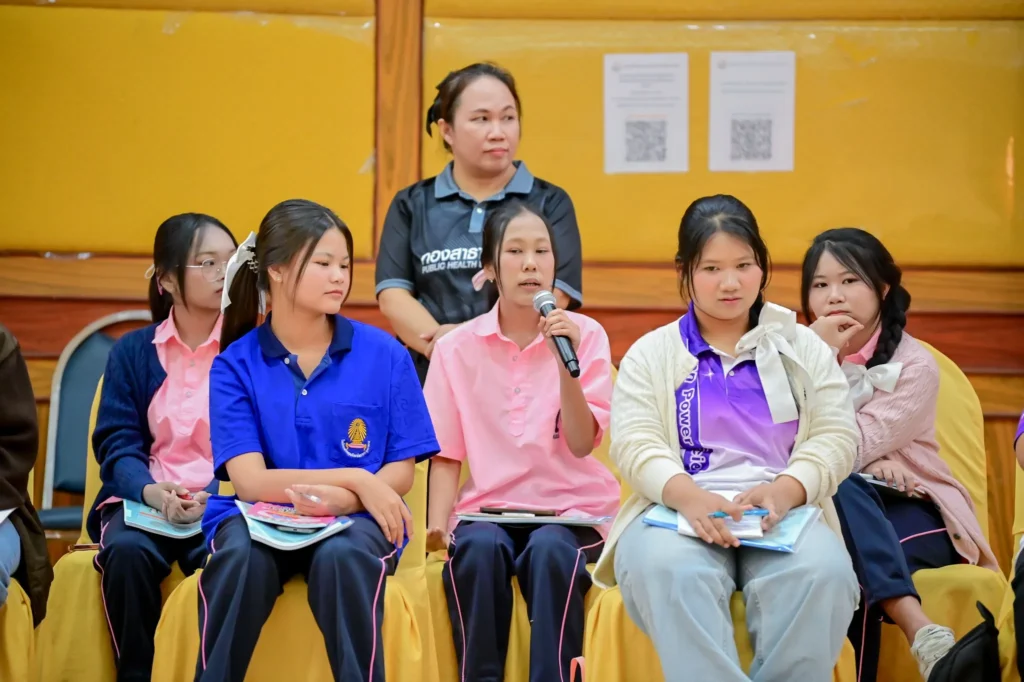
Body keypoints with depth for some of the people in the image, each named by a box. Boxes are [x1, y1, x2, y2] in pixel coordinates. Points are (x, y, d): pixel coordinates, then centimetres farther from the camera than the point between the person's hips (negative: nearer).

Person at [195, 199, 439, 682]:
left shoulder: (384, 355, 2)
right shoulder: (236, 365, 1)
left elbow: (401, 473, 2)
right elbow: (250, 481, -8)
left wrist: (340, 500, -18)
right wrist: (355, 479, -15)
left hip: (353, 519, 0)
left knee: (342, 557, -35)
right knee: (241, 556, -34)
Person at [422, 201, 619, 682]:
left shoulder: (586, 335, -1)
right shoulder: (457, 348, 2)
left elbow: (581, 444, -8)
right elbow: (447, 453, 5)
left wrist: (565, 363, -21)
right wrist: (438, 523, -12)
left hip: (570, 509, -1)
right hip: (488, 508, 1)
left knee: (550, 550, -35)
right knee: (478, 548, -34)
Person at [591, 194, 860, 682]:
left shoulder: (802, 347, 20)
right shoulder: (650, 354, 17)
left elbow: (836, 436, 8)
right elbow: (635, 445, 2)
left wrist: (783, 491, -14)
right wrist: (690, 496, -20)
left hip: (784, 510, 1)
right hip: (678, 509, -1)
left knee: (821, 573, -35)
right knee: (668, 570, -38)